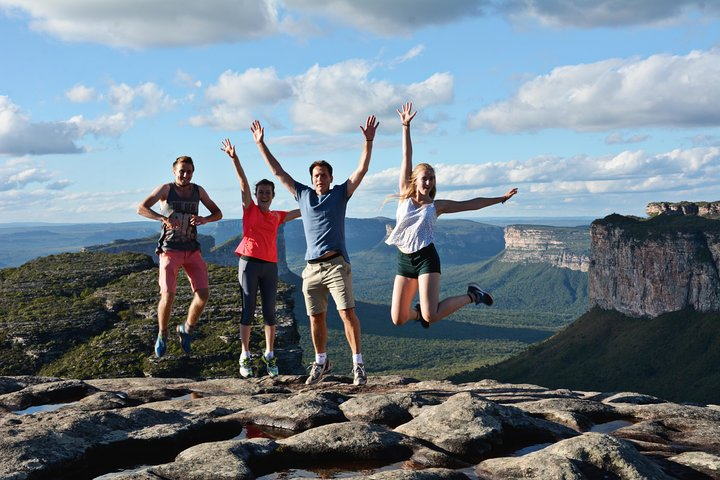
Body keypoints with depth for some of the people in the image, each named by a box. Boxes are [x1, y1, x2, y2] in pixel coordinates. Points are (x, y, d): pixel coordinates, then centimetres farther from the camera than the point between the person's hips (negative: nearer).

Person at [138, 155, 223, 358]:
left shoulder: (198, 190, 4)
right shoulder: (166, 189, -7)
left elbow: (218, 214, 9)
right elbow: (141, 209, -16)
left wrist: (204, 219, -15)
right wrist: (163, 218, -34)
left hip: (192, 251, 3)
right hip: (170, 251, -3)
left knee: (203, 294, -11)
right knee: (168, 296, -19)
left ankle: (186, 330, 15)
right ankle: (162, 334, 9)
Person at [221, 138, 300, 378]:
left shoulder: (277, 216, 15)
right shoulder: (249, 209, 6)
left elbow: (302, 211, 22)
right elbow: (243, 183, -4)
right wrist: (234, 157, -14)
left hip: (270, 266, 3)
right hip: (249, 263, -3)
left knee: (269, 312, 5)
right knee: (248, 310, -1)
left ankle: (270, 356, 13)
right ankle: (245, 357, 5)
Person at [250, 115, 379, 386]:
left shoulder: (341, 193, 8)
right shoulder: (303, 195, 16)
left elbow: (362, 170, -1)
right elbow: (277, 172, 18)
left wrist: (368, 142, -11)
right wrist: (261, 144, 17)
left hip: (336, 264, -4)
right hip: (312, 268, 4)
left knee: (347, 313, -13)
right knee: (316, 318, 9)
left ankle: (358, 364, -10)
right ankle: (321, 362, 25)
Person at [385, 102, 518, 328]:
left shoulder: (437, 206, 5)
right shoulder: (405, 195, 6)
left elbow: (471, 204, 12)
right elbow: (407, 157, 2)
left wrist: (500, 198, 14)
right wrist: (406, 127, 2)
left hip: (426, 258, -2)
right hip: (404, 260, 2)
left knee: (431, 316, -19)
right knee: (398, 320, 0)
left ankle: (472, 295, 7)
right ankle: (418, 312, 37)